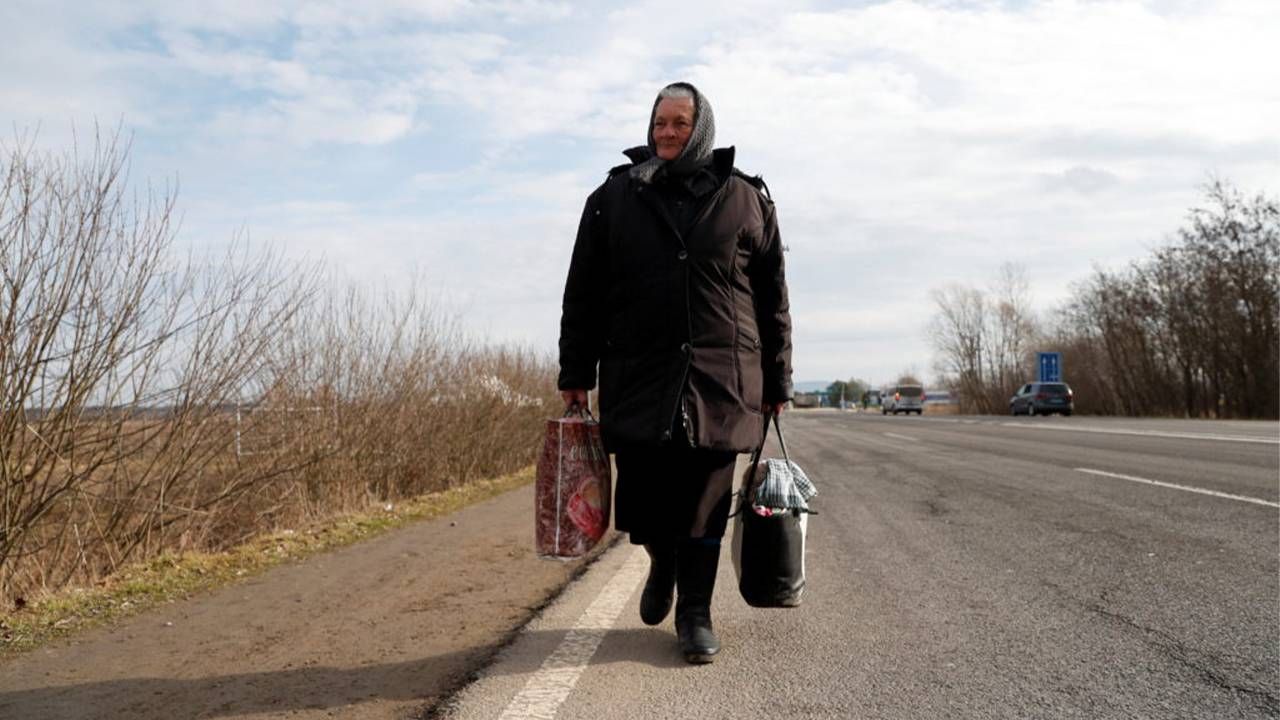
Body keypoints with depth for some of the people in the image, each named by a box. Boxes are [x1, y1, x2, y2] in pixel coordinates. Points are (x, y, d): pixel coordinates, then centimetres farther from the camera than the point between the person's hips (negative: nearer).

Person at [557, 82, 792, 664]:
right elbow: (583, 292, 9)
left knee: (705, 501, 2)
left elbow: (772, 298, 9)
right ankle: (662, 564, 35)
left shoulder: (747, 200, 9)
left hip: (721, 381, 0)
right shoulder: (614, 197, 10)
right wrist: (575, 373, 4)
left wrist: (776, 382, 7)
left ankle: (695, 611, 18)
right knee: (642, 495, 3)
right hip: (637, 377, 1)